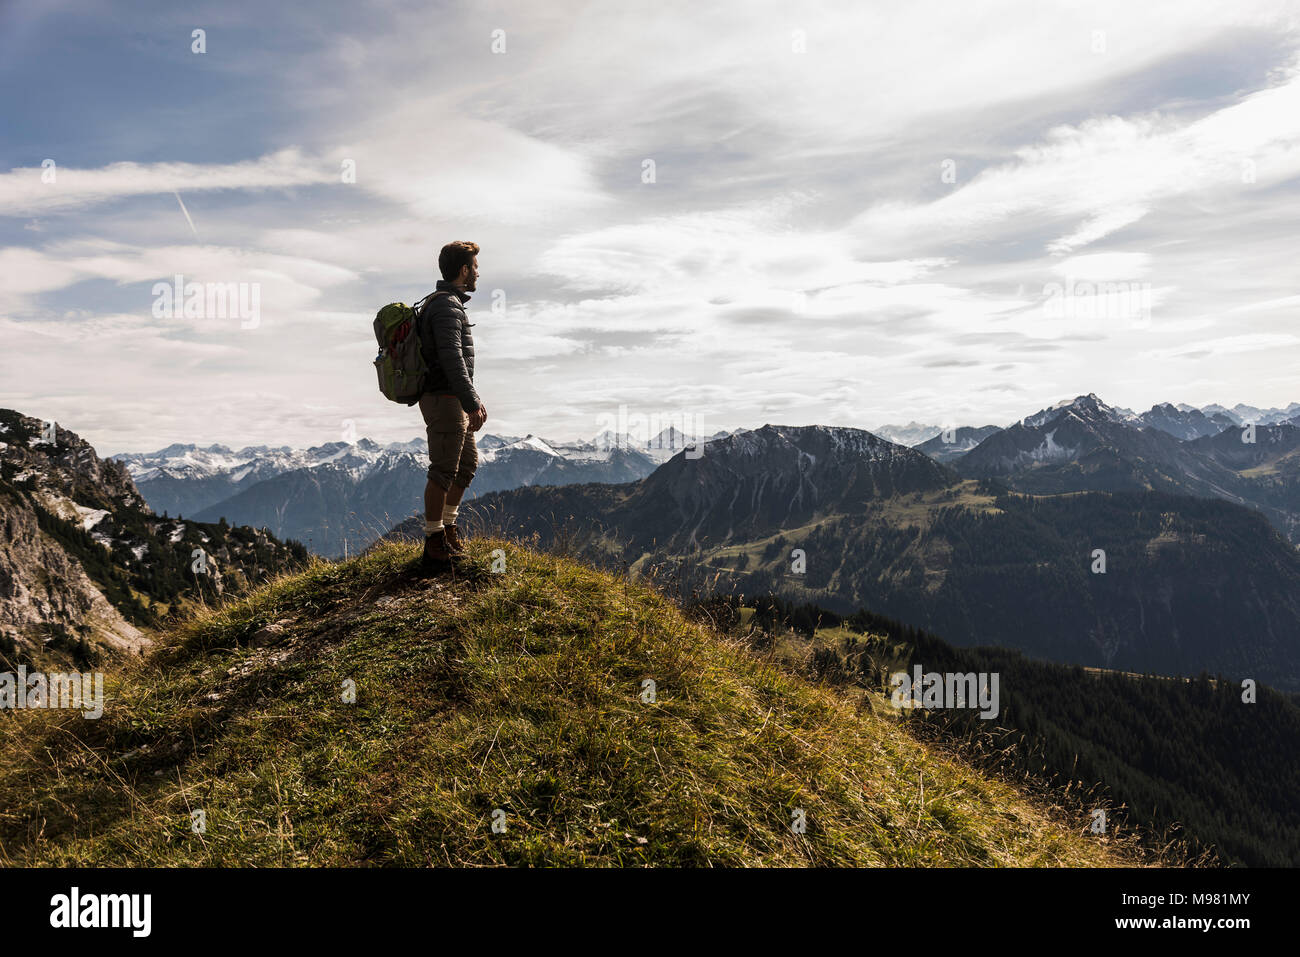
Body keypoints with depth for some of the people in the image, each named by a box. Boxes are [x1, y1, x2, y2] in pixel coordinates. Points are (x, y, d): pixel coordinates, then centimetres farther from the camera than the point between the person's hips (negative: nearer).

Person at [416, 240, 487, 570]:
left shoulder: (449, 304, 18)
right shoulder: (447, 306, -15)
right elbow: (452, 360, -23)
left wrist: (474, 399, 24)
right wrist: (471, 405, -23)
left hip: (455, 400, 11)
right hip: (444, 399, -11)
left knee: (468, 463, 18)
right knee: (444, 470, -5)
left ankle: (448, 525, 30)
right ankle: (434, 542, 3)